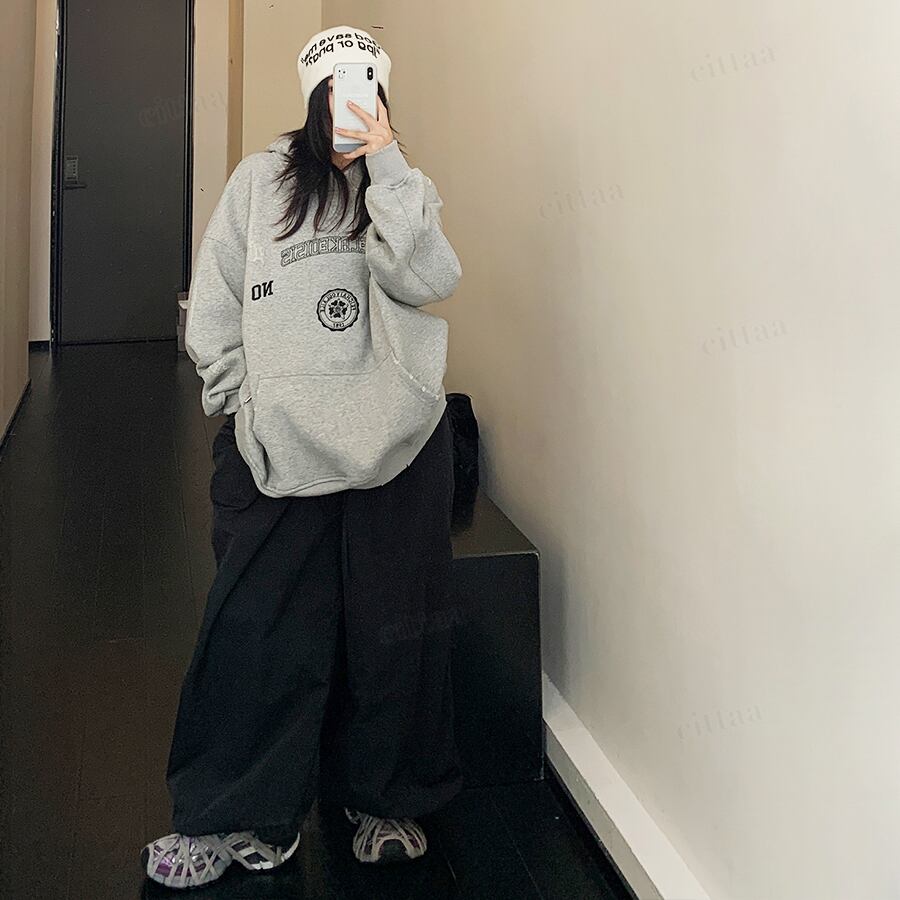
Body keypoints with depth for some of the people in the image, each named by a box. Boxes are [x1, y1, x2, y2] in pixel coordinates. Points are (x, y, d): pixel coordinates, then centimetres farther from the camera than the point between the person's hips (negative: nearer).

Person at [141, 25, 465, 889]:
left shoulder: (405, 188, 10)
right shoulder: (261, 179, 7)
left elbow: (428, 281, -11)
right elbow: (212, 312, 6)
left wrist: (384, 163, -12)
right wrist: (245, 407, 0)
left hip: (398, 440, 1)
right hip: (282, 445, -1)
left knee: (389, 626, 9)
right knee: (260, 630, 0)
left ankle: (386, 799, 25)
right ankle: (243, 818, 13)